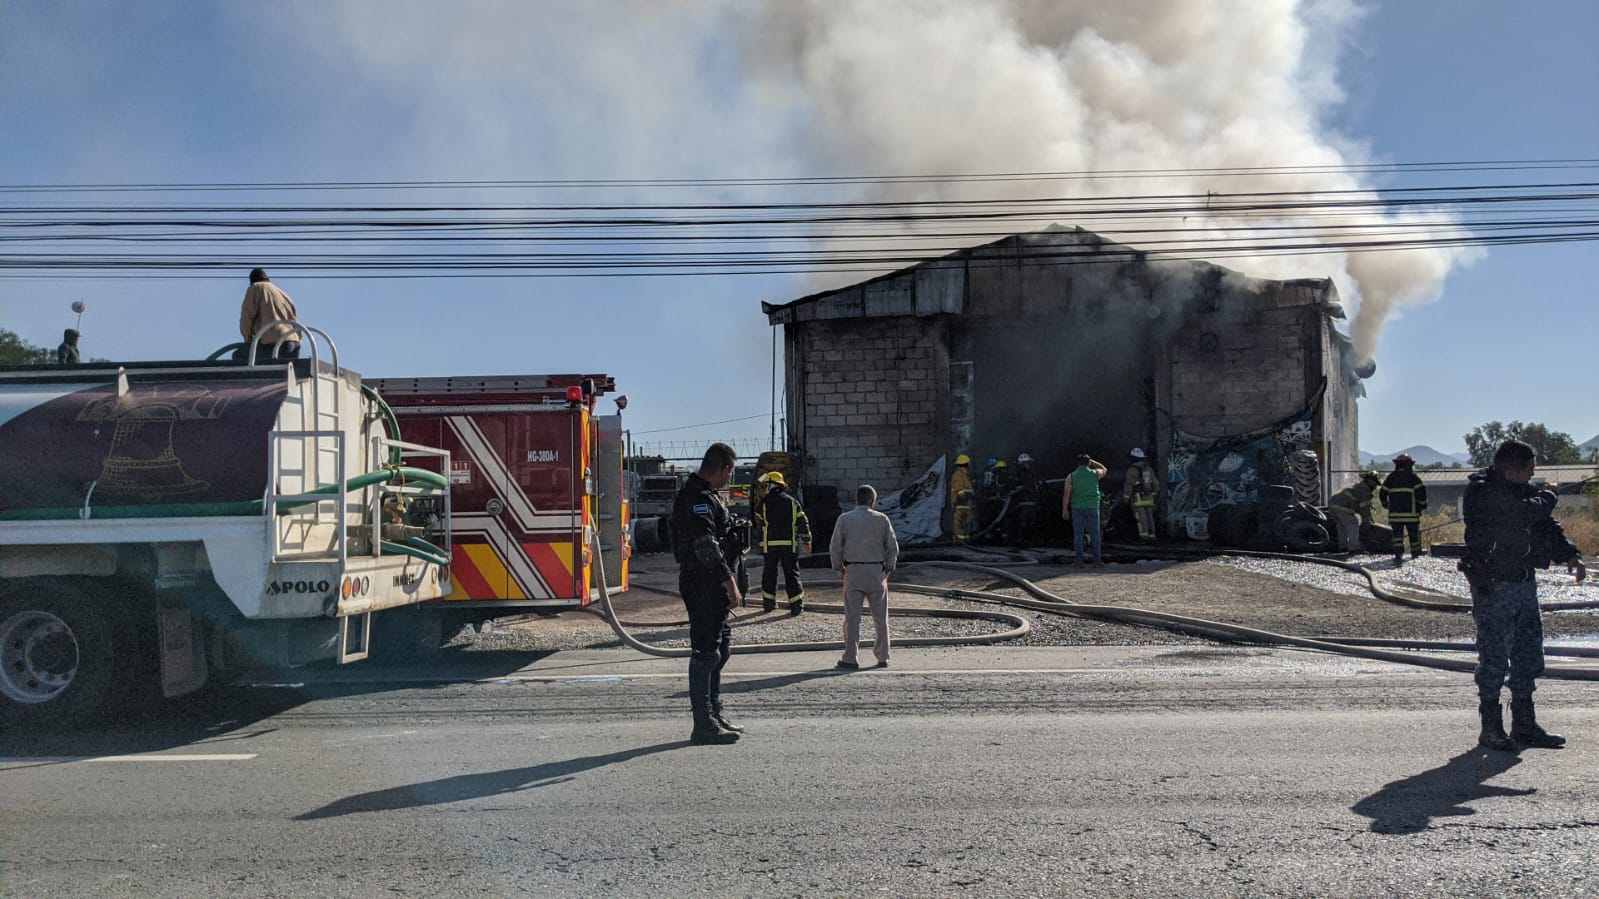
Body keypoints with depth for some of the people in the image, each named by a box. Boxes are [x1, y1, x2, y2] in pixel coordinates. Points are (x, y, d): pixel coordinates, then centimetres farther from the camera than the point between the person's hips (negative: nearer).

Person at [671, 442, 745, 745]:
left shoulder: (708, 495, 17)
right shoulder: (698, 499, -17)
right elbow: (707, 548, -24)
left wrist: (728, 582, 23)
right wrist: (730, 583, -23)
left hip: (713, 584, 11)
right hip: (703, 583, -11)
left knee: (720, 648, 16)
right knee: (705, 652, -6)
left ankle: (715, 715, 25)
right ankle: (704, 725, -1)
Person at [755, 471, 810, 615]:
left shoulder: (764, 502, -2)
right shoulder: (792, 501, 5)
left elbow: (758, 520, 11)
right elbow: (803, 522, 3)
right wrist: (806, 541, 9)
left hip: (769, 544, -1)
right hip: (790, 544, 1)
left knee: (769, 573, 12)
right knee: (791, 574, 4)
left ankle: (769, 603, 17)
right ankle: (796, 605, -1)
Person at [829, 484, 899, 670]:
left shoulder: (844, 519, -2)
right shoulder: (882, 519, 0)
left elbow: (835, 549, -3)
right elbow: (893, 548, 0)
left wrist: (839, 569, 10)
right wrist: (889, 568, 12)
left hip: (853, 571, -1)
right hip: (876, 571, 1)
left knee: (852, 616, 2)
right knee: (880, 617, 9)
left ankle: (850, 658, 3)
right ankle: (882, 658, 13)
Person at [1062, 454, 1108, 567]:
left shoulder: (1071, 476, -3)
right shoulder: (1095, 474, -1)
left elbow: (1066, 494, -7)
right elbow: (1104, 469, 24)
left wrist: (1065, 510, -1)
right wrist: (1092, 462, 18)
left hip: (1077, 508, 0)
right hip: (1092, 507, 0)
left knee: (1078, 535, 3)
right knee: (1095, 534, 7)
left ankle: (1079, 561, 1)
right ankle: (1097, 559, 5)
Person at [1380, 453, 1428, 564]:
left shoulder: (1391, 477, 8)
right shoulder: (1413, 477, -1)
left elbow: (1382, 493, 9)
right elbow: (1421, 492, -9)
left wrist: (1386, 505, 25)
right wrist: (1423, 505, 5)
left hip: (1395, 513, 2)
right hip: (1411, 513, -2)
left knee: (1397, 534, 2)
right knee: (1414, 533, 15)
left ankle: (1398, 555, -13)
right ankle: (1415, 553, 27)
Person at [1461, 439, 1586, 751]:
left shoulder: (1524, 490, 12)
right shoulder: (1480, 492, -14)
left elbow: (1546, 525, 13)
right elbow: (1525, 514, -24)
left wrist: (1570, 555, -3)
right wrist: (1547, 498, -5)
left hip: (1524, 583, 8)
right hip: (1492, 586, -8)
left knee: (1528, 655, 11)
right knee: (1494, 657, -3)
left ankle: (1524, 725, 22)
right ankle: (1491, 728, 7)